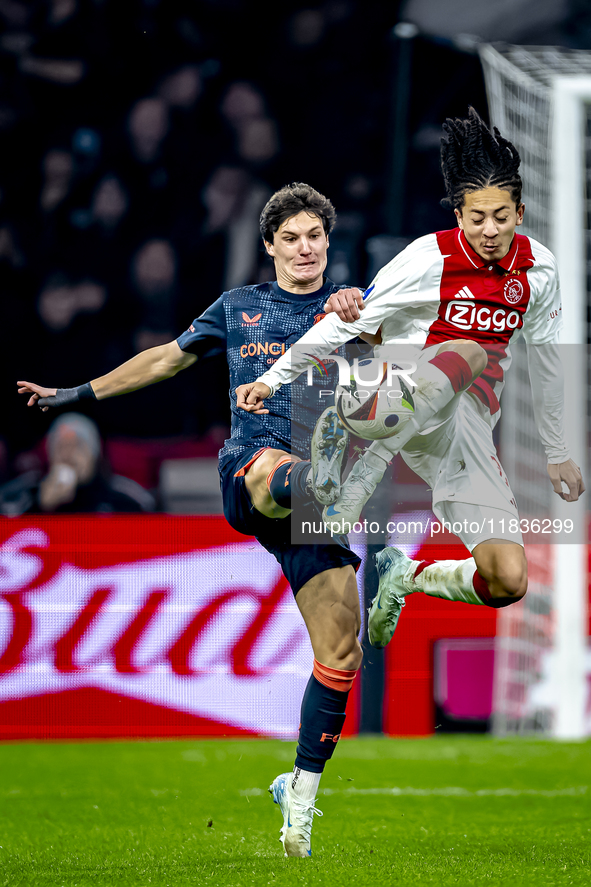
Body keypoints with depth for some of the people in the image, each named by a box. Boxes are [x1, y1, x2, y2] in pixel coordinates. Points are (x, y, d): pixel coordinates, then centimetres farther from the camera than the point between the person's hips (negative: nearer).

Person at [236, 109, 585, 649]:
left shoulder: (538, 268, 4)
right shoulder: (430, 259, -10)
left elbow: (544, 358, 16)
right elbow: (349, 322, -7)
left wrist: (556, 452, 22)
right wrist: (274, 378, -9)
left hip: (467, 436, 5)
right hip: (405, 398, -5)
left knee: (508, 582, -13)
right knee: (467, 353, -41)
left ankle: (406, 579, 17)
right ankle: (352, 492, -53)